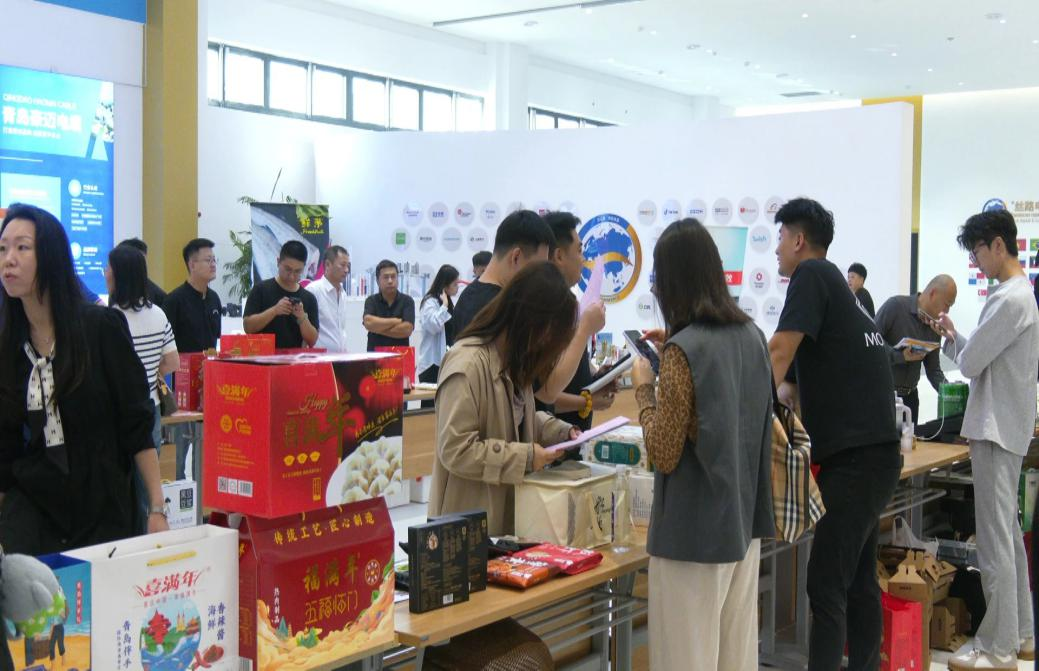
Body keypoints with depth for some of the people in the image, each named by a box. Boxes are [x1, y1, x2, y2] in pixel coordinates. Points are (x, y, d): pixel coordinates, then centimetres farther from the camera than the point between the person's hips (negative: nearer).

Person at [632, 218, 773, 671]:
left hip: (695, 531, -8)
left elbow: (664, 455, -17)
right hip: (743, 517, 8)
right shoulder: (752, 335, 4)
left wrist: (644, 389, -5)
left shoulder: (683, 349, -19)